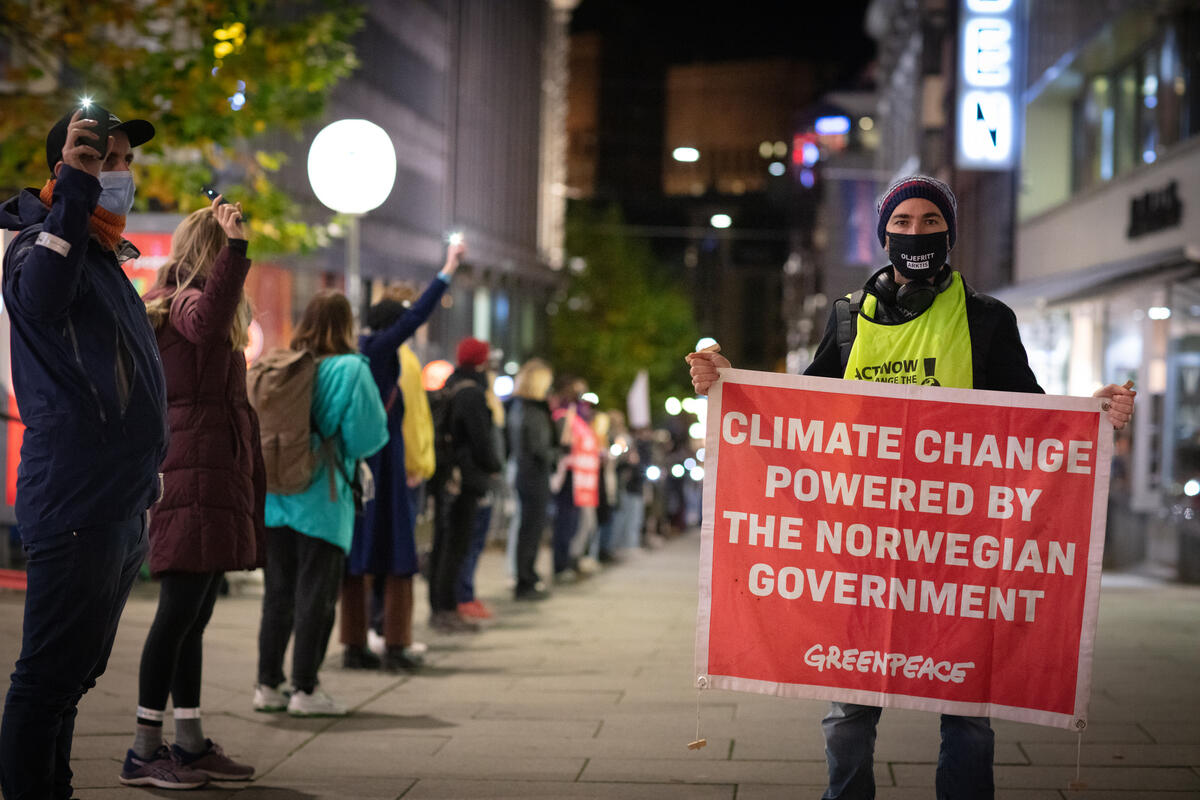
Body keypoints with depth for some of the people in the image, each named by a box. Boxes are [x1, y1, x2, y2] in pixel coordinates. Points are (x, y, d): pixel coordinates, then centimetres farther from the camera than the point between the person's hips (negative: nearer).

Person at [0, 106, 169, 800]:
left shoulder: (107, 258, 20)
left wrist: (146, 469, 28)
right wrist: (75, 185, -39)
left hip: (121, 503, 10)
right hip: (75, 503, -10)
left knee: (75, 673, 15)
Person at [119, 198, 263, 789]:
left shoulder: (185, 303, 22)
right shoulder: (180, 301, -9)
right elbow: (206, 322, -34)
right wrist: (235, 244, -38)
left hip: (217, 471, 10)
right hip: (195, 472, -10)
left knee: (194, 613, 11)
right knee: (181, 609, -11)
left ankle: (190, 743, 16)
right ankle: (144, 750, -8)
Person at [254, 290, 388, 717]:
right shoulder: (350, 370, -9)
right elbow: (369, 435, -10)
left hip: (275, 495, 4)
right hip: (321, 498, -4)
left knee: (277, 593, 12)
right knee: (316, 594, 2)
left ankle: (268, 684, 14)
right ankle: (305, 688, 3)